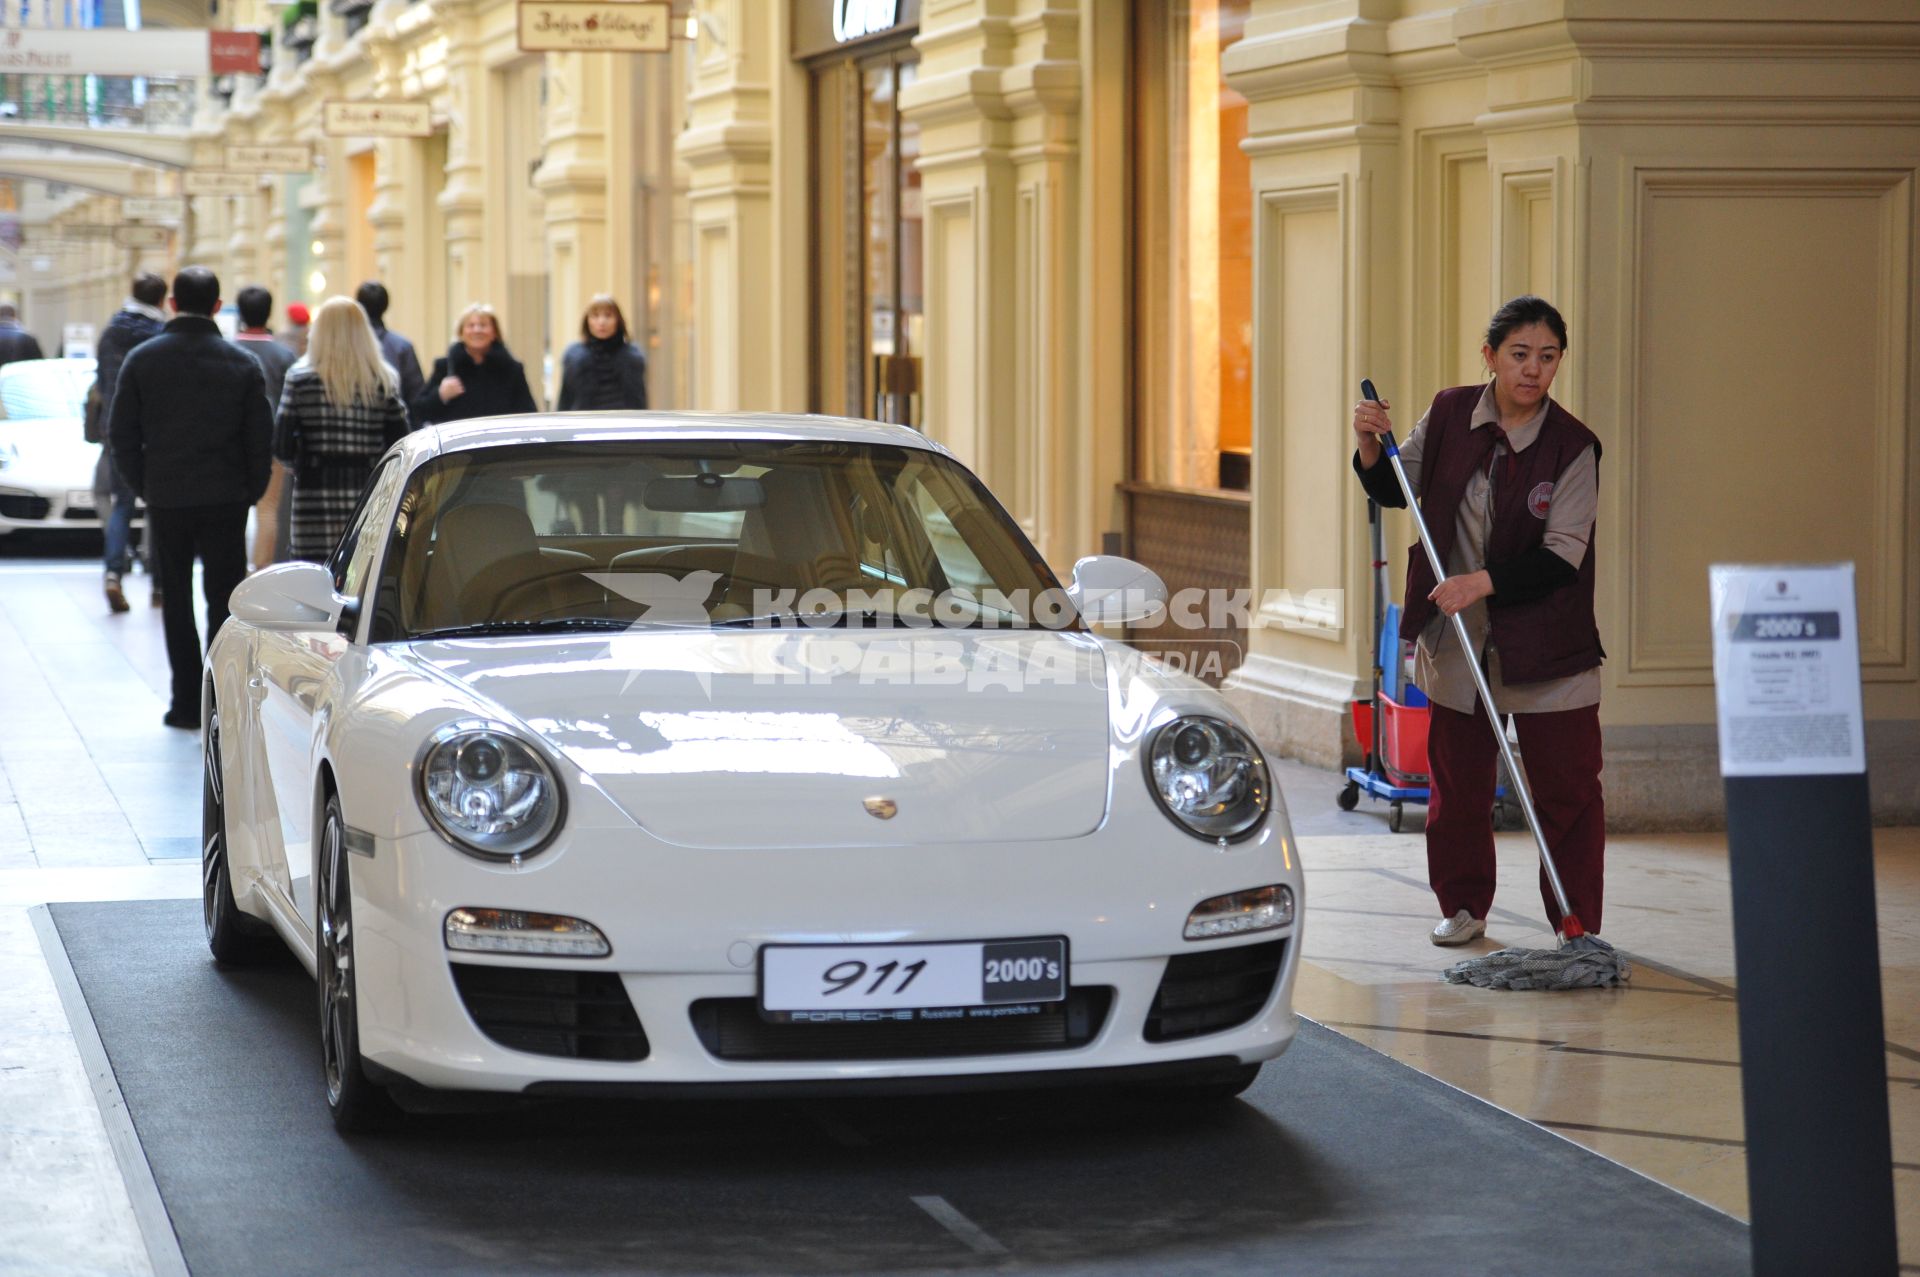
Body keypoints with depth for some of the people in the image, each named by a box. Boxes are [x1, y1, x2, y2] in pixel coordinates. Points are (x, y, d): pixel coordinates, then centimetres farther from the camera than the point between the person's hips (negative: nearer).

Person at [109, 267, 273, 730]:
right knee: (224, 599, 4)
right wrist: (250, 492, 9)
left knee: (176, 604, 11)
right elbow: (261, 439, -2)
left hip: (165, 499, 1)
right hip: (226, 500, -1)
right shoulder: (243, 363, -3)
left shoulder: (142, 359, -2)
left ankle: (187, 702, 10)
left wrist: (145, 487, 10)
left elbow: (121, 435, 0)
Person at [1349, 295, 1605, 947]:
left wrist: (1483, 583, -27)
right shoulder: (1450, 414, 0)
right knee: (1457, 783, 12)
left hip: (1547, 645, -3)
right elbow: (1396, 488, 12)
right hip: (1457, 640, 3)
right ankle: (1463, 907, 28)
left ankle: (1579, 927, 5)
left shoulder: (1573, 447, -11)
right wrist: (1372, 445, -8)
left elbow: (1561, 556, -16)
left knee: (1567, 789, -2)